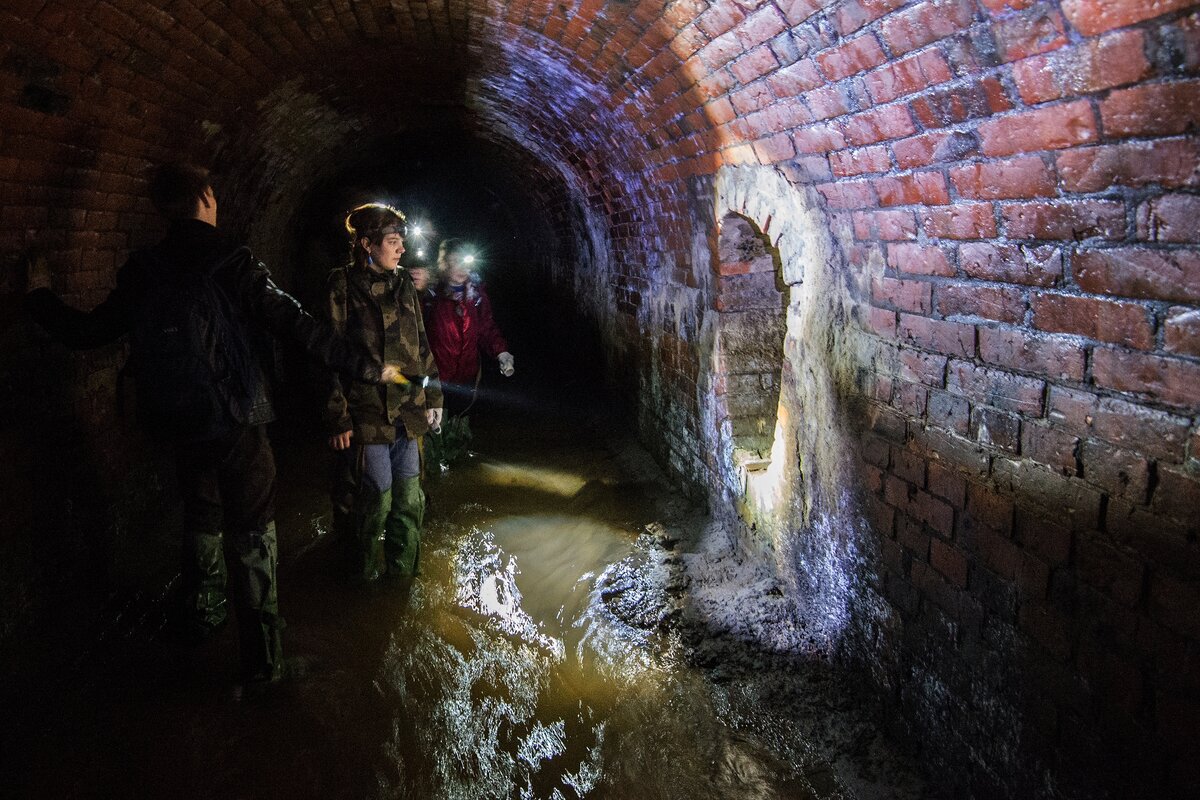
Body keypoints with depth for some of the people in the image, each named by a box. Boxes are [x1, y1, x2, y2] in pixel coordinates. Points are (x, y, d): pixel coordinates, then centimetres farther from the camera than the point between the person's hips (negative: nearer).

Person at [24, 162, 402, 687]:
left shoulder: (142, 272, 1)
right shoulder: (232, 264, -13)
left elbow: (85, 332, 9)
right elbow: (299, 327, -18)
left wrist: (40, 296, 28)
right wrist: (368, 368, -13)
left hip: (180, 426, 5)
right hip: (237, 422, -5)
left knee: (202, 519, 25)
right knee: (251, 535, 2)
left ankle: (203, 616, 43)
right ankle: (261, 657, 5)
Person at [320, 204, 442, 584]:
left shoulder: (404, 285, 11)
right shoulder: (344, 286, -6)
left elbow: (422, 345, 16)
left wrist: (432, 397, 13)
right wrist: (338, 418, -10)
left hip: (408, 411, 6)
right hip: (367, 413, -5)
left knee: (409, 496, 10)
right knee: (375, 497, 1)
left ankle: (404, 571, 27)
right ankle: (365, 575, 22)